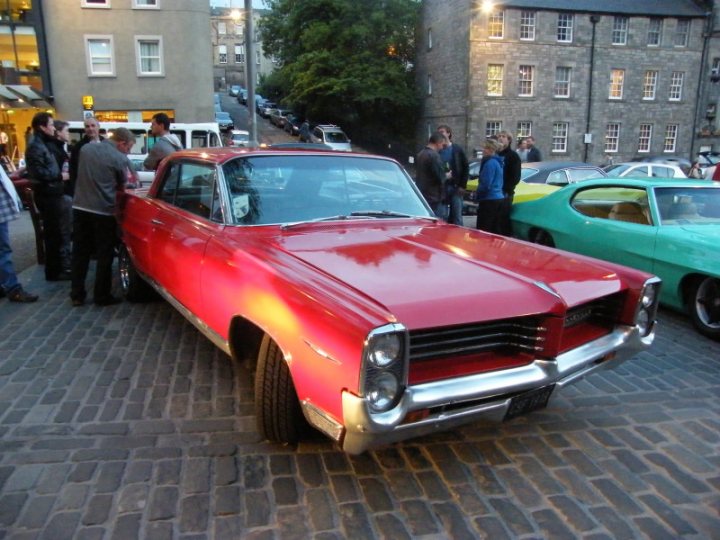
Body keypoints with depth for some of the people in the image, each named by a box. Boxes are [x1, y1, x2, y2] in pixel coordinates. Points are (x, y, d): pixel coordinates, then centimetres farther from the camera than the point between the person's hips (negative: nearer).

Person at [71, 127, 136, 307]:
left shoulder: (86, 148, 7)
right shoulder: (120, 158, -9)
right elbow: (121, 187, 3)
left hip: (80, 208, 5)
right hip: (103, 211, -5)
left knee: (80, 252, 12)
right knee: (104, 255, 6)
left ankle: (77, 294, 18)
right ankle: (102, 296, 12)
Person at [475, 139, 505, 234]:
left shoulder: (490, 163, -15)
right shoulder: (498, 162, 14)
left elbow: (486, 184, -19)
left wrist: (478, 195, -3)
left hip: (489, 200, -10)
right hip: (499, 198, 10)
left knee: (482, 230, -7)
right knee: (496, 230, 12)